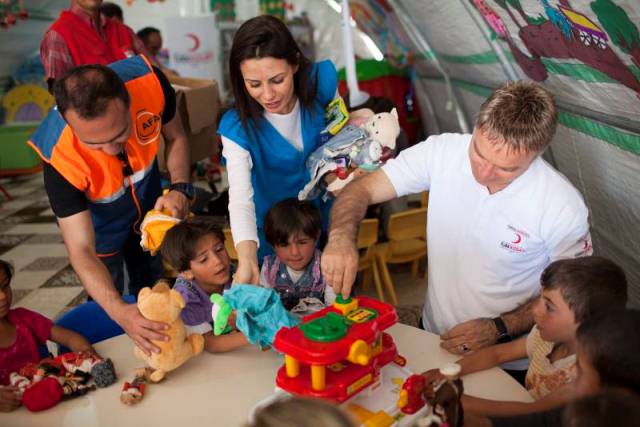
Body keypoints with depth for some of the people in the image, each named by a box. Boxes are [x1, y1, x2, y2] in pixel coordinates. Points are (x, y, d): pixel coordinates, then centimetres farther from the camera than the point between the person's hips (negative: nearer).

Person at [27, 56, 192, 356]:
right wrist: (118, 311, -53)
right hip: (101, 228, -3)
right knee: (106, 313, 14)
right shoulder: (59, 156, -42)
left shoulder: (150, 82, -37)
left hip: (149, 209, 3)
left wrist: (180, 188, -30)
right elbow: (81, 251, -38)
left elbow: (175, 137, -13)